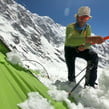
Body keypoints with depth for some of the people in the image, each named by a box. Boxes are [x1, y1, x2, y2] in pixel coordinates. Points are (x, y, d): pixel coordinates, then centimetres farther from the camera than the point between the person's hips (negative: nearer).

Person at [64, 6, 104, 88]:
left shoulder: (88, 27, -12)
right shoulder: (70, 27, -25)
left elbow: (89, 42, -15)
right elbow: (69, 40, -48)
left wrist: (84, 46, -41)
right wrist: (89, 39, -61)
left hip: (81, 48, 2)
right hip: (70, 49, -2)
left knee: (94, 56, -26)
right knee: (71, 71, -6)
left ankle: (90, 84, -22)